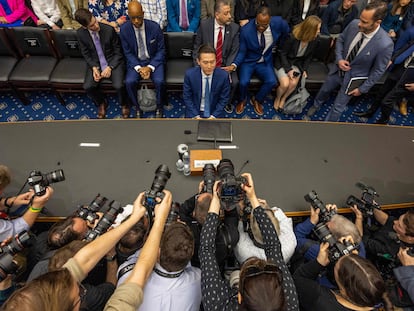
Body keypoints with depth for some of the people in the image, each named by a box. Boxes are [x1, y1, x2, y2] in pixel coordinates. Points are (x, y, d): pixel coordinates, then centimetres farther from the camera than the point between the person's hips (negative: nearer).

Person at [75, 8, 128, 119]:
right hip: (95, 64, 3)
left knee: (118, 86, -28)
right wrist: (94, 68, -13)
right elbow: (86, 54, 4)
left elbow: (118, 52, -7)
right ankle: (101, 103, 15)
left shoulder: (109, 30, -17)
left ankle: (124, 104, 6)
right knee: (88, 87, -19)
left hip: (113, 61, -3)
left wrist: (110, 67, -18)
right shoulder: (80, 33, -8)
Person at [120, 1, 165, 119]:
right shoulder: (124, 29, -8)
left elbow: (161, 50, -5)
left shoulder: (155, 27, -12)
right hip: (135, 61, 1)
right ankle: (137, 108, -2)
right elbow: (128, 52, -1)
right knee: (129, 82, -26)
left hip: (154, 60, -1)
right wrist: (139, 68, -17)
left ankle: (159, 108, -3)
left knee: (159, 81, -30)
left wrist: (150, 67, -18)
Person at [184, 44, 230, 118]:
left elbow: (224, 99, -4)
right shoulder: (190, 74, -14)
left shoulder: (223, 75, -14)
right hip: (195, 112, 0)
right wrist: (196, 116, -13)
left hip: (215, 113, 1)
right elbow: (187, 98, -5)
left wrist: (213, 116, -12)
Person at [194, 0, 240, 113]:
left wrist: (229, 68, -20)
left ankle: (227, 103, 8)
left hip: (225, 64, 1)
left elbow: (234, 51, -4)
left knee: (234, 82, -24)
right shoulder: (204, 24, -9)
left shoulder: (234, 28, -6)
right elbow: (197, 47, 0)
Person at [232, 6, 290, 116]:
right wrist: (234, 65, -29)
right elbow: (242, 52, -12)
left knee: (271, 82, -22)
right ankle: (243, 100, 9)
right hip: (248, 61, -2)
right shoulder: (246, 30, -22)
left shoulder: (278, 22, -16)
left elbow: (286, 32, 8)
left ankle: (257, 100, 9)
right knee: (244, 82, -27)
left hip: (265, 61, 2)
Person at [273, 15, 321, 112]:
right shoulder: (293, 36, -25)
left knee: (294, 83, -20)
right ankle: (277, 99, 8)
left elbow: (309, 57, 7)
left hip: (297, 63, 4)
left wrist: (305, 69, -5)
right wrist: (288, 69, -20)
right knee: (285, 83, -24)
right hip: (283, 61, -4)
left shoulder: (314, 40, -10)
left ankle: (283, 99, 10)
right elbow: (282, 53, -16)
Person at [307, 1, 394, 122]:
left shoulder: (385, 44, -30)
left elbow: (378, 70, -17)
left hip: (353, 79, -4)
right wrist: (339, 59, -13)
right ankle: (316, 105, 60)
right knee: (324, 90, 27)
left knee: (337, 107, 8)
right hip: (338, 69, 5)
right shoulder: (354, 24, -19)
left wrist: (362, 88, -11)